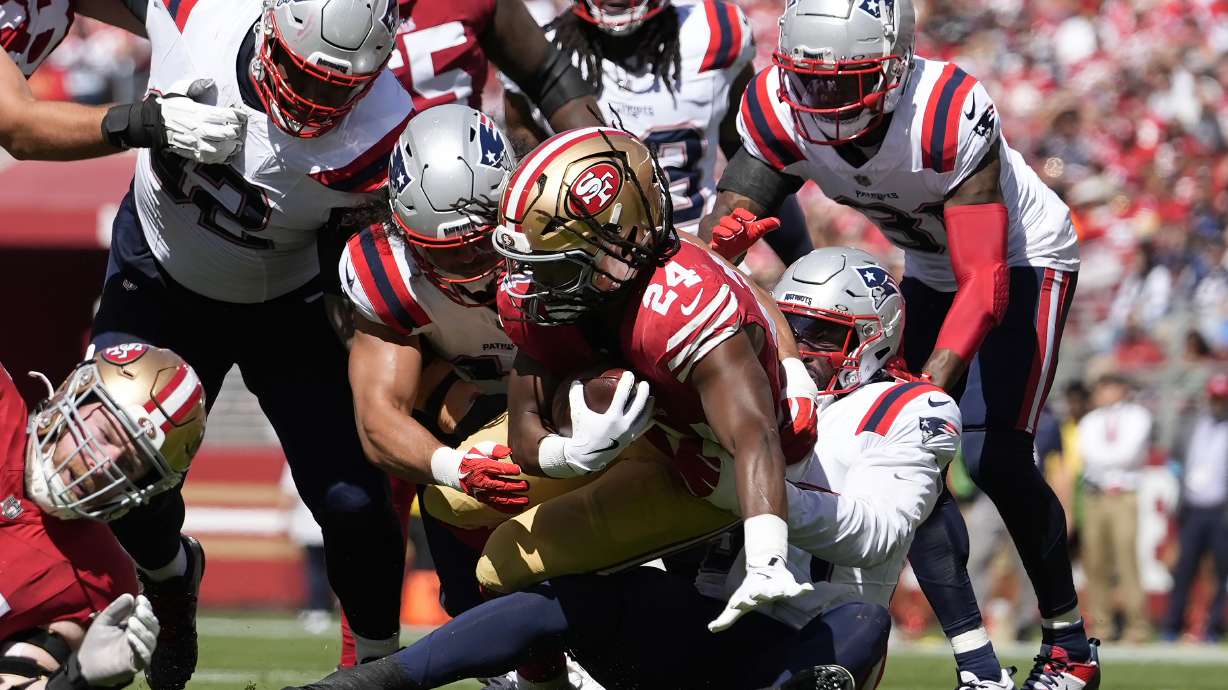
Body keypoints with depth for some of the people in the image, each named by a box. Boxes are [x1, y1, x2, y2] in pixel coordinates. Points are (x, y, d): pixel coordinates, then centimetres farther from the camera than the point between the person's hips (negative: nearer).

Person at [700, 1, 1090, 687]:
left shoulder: (950, 115, -38)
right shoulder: (782, 113, -22)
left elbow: (985, 284, -38)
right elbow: (730, 214, -24)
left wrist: (930, 385, -51)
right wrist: (728, 227, -50)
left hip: (1025, 260, -6)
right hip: (932, 270, 6)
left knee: (994, 455, -18)